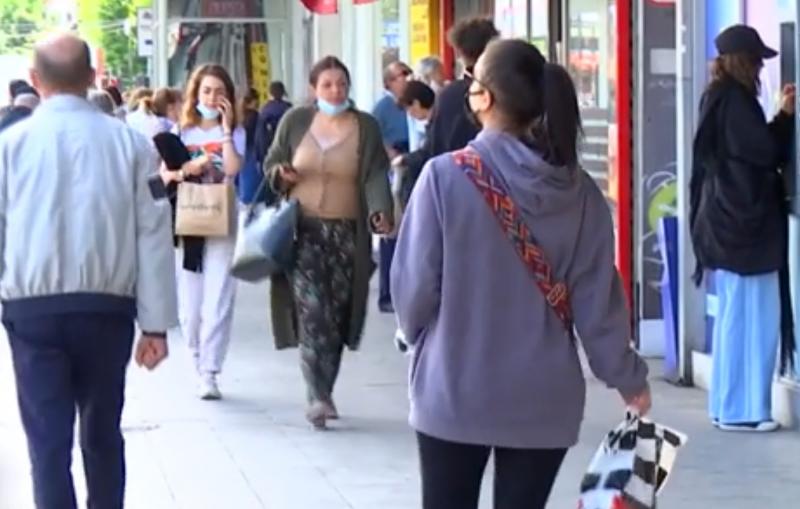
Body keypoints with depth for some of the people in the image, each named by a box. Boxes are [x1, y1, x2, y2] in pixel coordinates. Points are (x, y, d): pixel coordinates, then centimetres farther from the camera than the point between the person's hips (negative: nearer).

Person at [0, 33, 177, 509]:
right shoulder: (130, 142, -1)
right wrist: (156, 322, 3)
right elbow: (153, 236, -1)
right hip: (107, 307, 2)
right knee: (103, 432, 17)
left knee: (48, 439, 1)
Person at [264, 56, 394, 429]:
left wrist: (380, 211, -24)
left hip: (346, 235, 1)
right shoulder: (295, 121, 5)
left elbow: (375, 175, -6)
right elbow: (271, 163, 14)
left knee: (336, 317, 5)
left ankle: (323, 393, 19)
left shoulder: (366, 127, 3)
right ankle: (319, 397, -20)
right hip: (303, 231, -1)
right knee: (312, 311, -16)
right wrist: (279, 174, -9)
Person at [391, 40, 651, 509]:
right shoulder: (578, 190, -2)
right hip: (544, 397, 2)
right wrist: (627, 376, 13)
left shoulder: (447, 176, -13)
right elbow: (598, 296, 0)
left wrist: (418, 332, 13)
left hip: (455, 390, -2)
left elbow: (415, 281, -9)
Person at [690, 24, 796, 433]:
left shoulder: (718, 98, 13)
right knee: (750, 317, -5)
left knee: (735, 316, 14)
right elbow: (766, 151, -18)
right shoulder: (734, 100, -15)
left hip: (728, 221, 10)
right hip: (745, 222, -10)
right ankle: (741, 408, -3)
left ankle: (729, 405, 18)